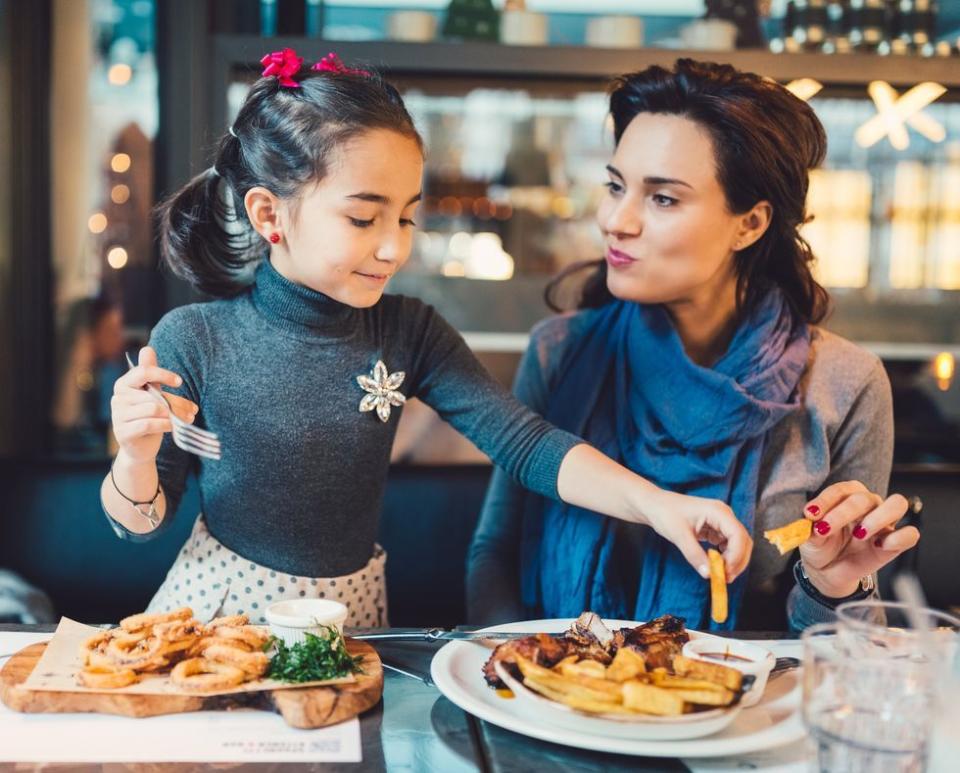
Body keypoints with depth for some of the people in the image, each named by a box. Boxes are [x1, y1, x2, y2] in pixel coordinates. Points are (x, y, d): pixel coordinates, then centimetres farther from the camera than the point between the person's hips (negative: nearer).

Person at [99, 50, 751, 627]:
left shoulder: (407, 333, -5)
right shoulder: (194, 342, -12)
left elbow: (524, 442, -13)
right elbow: (141, 522, -3)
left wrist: (654, 502, -26)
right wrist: (137, 455, -25)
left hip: (350, 609, 2)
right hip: (222, 605, -1)